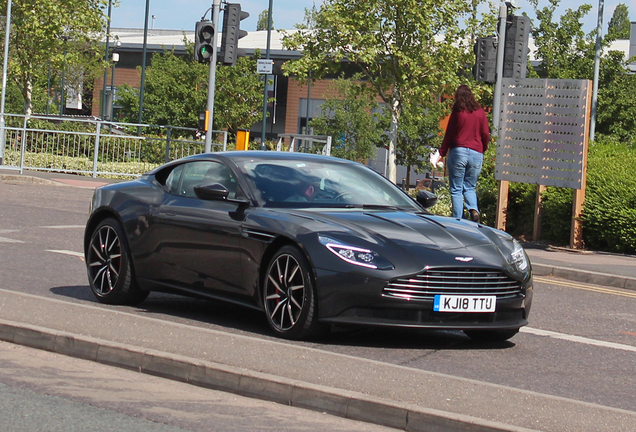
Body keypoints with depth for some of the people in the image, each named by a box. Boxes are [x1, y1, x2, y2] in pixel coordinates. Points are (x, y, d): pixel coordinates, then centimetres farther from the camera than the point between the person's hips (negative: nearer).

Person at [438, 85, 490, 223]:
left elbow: (449, 134, 2)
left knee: (456, 189, 2)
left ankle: (458, 220, -5)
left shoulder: (457, 112, -2)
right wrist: (483, 149, 22)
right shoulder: (480, 112, 5)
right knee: (470, 188, 16)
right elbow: (486, 134, 6)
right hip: (476, 154, 3)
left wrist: (442, 153, 9)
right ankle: (473, 209, -11)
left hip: (458, 151, -3)